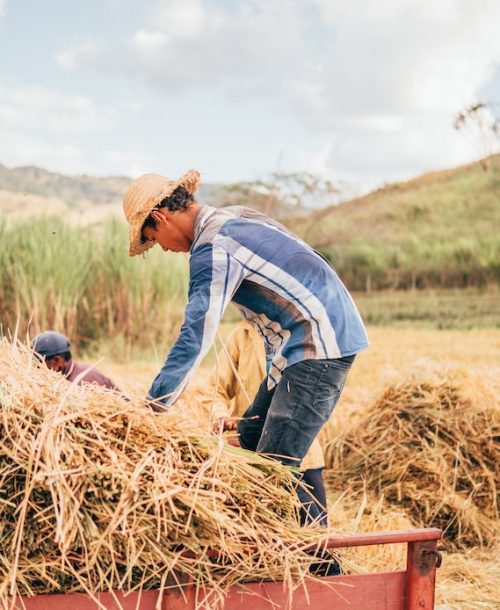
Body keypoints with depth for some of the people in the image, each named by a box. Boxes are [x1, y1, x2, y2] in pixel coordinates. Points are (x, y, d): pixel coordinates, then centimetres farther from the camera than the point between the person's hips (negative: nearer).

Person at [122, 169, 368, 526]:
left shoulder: (213, 248, -15)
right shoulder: (235, 218, 15)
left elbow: (195, 335, -21)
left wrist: (153, 407, -19)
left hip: (319, 345, -10)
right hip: (328, 336, 10)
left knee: (275, 463, -11)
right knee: (249, 441, 14)